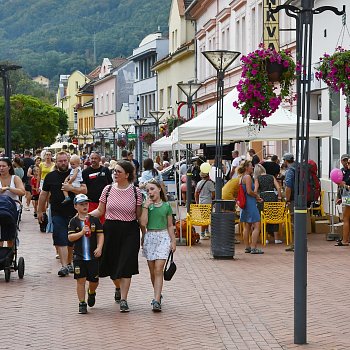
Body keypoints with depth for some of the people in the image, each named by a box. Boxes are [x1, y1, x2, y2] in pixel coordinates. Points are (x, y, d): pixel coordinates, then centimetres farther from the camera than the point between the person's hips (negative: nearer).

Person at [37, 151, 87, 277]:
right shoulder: (50, 176, 8)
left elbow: (84, 190, -6)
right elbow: (43, 194, 14)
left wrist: (71, 188, -21)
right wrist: (40, 211, 15)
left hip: (73, 213, 0)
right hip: (58, 213, 0)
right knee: (60, 240, -10)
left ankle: (69, 263, 26)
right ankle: (64, 266, -15)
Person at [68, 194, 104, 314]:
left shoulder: (94, 220, 3)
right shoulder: (74, 221, -1)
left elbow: (100, 234, 4)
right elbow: (70, 237, -8)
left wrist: (99, 247, -8)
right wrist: (82, 232, -21)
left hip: (93, 255, 2)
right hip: (79, 256, -1)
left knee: (94, 280, 8)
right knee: (81, 280, -2)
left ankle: (91, 293, 40)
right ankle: (82, 303, 7)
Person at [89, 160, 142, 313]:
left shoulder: (136, 192, -2)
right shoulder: (108, 190, 3)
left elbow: (139, 216, 3)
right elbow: (100, 211, 7)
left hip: (130, 231, -2)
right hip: (111, 230, 2)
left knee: (126, 265, -8)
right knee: (112, 264, 10)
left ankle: (123, 299, -4)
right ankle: (118, 288, 41)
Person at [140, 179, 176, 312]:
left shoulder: (166, 206, 4)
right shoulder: (146, 205, 4)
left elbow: (170, 226, 10)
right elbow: (143, 223, -9)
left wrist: (173, 241, 7)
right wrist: (146, 206, -11)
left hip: (163, 237, -2)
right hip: (149, 237, 2)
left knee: (158, 270, -12)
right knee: (152, 271, 8)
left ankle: (156, 301, -18)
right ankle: (158, 295, 26)